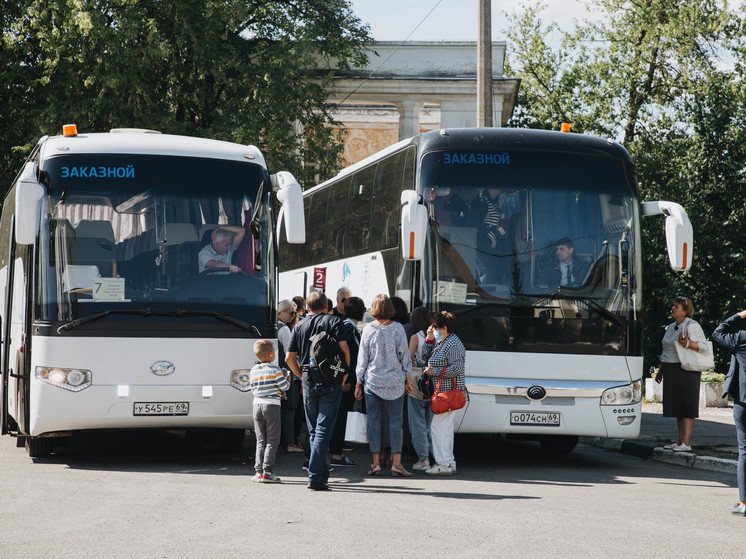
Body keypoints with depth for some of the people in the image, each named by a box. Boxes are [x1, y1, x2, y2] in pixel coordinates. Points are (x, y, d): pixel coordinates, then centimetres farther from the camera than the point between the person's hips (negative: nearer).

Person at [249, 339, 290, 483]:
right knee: (272, 440, -1)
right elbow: (284, 386, -7)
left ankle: (258, 470, 7)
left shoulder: (253, 371, 7)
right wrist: (287, 378, 12)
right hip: (271, 406, -5)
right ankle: (267, 472, -8)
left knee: (261, 440, 12)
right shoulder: (275, 370, -10)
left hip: (257, 405, 5)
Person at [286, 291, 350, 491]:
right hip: (331, 383, -3)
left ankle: (322, 474, 18)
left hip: (309, 383, 3)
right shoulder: (333, 322, 0)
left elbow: (289, 358, 7)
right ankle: (315, 476, -14)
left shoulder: (299, 327, 9)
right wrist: (344, 374, 5)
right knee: (323, 430, -6)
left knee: (313, 431, 14)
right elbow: (344, 350, -8)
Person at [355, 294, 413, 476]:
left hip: (372, 380, 1)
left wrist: (359, 384, 11)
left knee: (373, 420, 5)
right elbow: (404, 355, 0)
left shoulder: (368, 329, -1)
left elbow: (362, 358, 4)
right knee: (395, 421, 3)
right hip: (395, 380, -1)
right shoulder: (397, 328, -3)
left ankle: (376, 462, 2)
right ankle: (396, 462, -1)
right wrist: (407, 380, 11)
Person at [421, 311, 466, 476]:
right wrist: (429, 339, 8)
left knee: (438, 427, -10)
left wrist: (434, 371, -15)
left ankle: (444, 465, -7)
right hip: (442, 392, 11)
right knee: (445, 428, 14)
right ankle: (448, 463, 20)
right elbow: (425, 357, 18)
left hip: (450, 392, -11)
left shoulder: (453, 344, -14)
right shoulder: (440, 343, 16)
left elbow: (456, 369, -21)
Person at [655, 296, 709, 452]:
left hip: (686, 370, -8)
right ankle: (681, 440, 12)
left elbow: (703, 345, -14)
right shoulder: (671, 327, 18)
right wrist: (660, 371, 22)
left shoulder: (692, 326, -7)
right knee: (676, 406, 8)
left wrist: (687, 344, -29)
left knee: (686, 406, -8)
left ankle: (686, 442, -11)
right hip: (671, 371, 8)